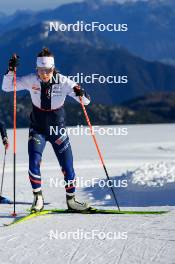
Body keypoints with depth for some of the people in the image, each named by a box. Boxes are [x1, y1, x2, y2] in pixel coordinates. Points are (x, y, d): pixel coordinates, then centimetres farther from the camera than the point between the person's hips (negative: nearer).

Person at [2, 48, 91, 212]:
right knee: (34, 162, -18)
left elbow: (86, 101, -15)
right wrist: (11, 70, -24)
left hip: (58, 129, 0)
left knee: (67, 166, -1)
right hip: (37, 129, 0)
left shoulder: (63, 82, -16)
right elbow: (6, 87, -8)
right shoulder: (31, 80, -12)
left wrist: (81, 94, -39)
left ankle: (71, 200, 19)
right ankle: (38, 198, -1)